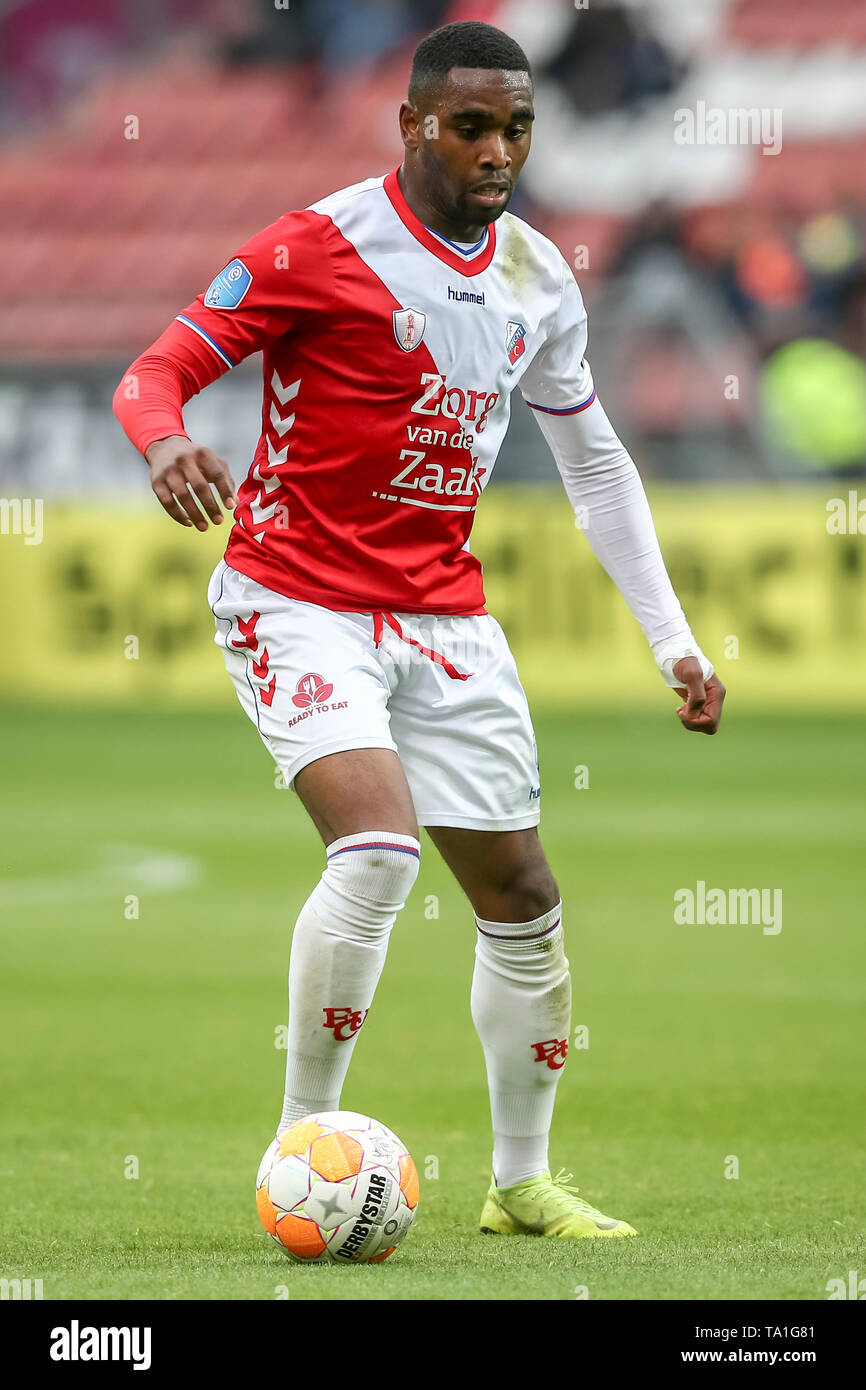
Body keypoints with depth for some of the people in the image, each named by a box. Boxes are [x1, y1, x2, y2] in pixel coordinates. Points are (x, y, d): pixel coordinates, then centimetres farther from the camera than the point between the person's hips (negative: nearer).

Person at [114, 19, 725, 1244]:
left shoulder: (538, 278, 6)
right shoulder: (322, 248, -13)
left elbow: (595, 461, 17)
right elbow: (157, 372, -12)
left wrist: (674, 639, 12)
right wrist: (166, 444, -37)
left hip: (446, 616, 6)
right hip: (298, 601, -6)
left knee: (522, 899, 8)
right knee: (378, 843, -27)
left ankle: (522, 1182, 25)